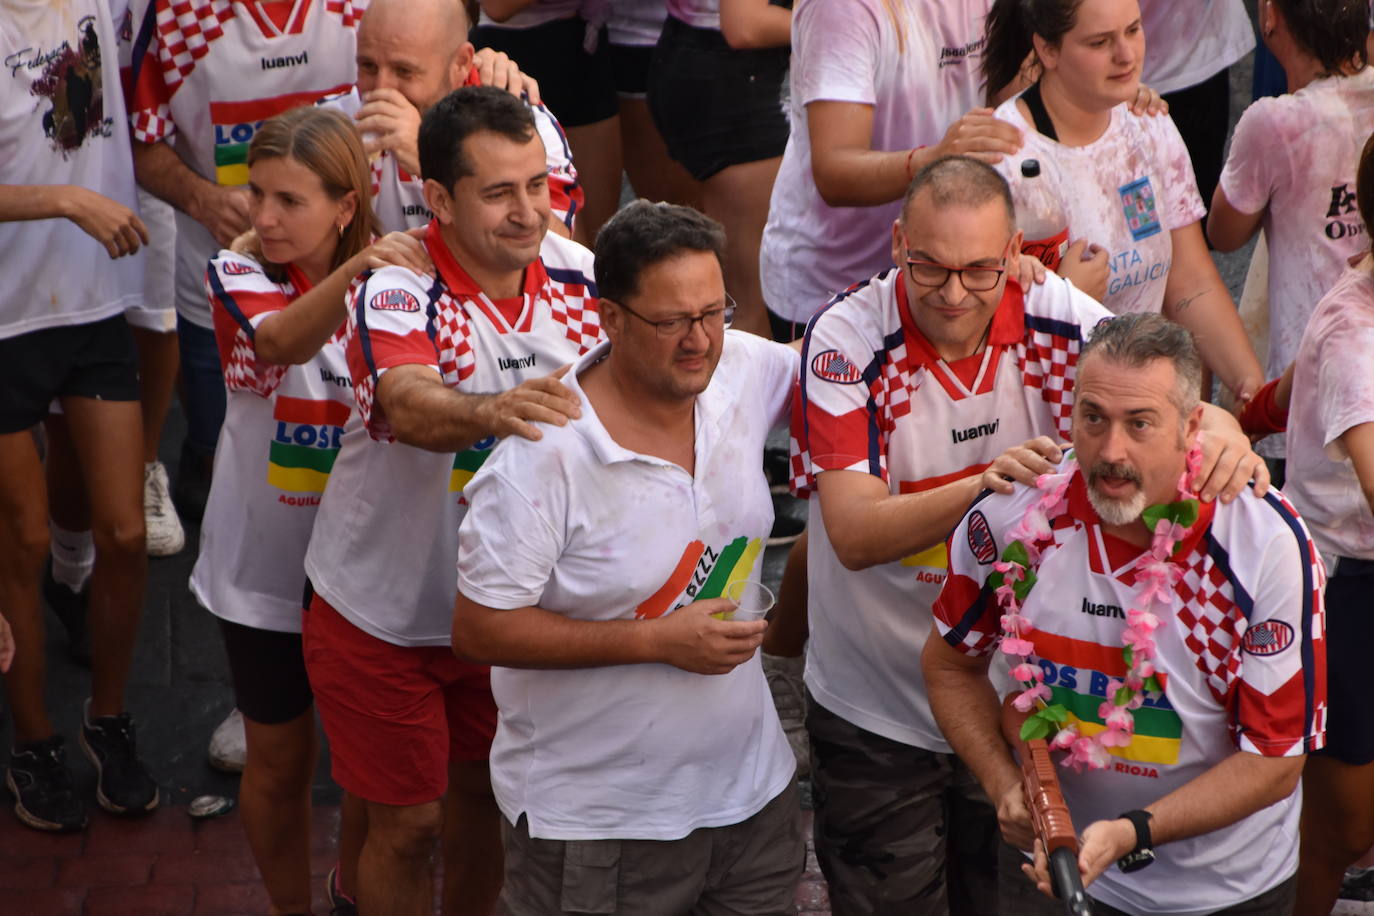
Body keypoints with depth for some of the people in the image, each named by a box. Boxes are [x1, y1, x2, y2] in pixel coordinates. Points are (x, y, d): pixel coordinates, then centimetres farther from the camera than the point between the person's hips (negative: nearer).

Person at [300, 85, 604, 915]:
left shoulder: (575, 272, -10)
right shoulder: (399, 290, -26)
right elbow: (410, 409, -47)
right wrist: (494, 412, -66)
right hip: (386, 614, -5)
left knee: (484, 792, 20)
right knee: (408, 822, 6)